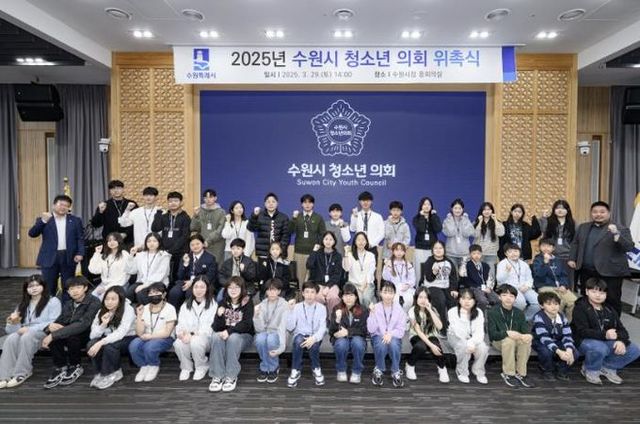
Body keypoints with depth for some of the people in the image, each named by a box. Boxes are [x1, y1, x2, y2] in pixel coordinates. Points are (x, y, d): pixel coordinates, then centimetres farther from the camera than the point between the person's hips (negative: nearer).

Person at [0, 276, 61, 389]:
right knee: (11, 339, -29)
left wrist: (30, 329, -16)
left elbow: (54, 323, -8)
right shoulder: (22, 304, 23)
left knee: (26, 337, -35)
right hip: (24, 333, 4)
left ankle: (22, 374, -27)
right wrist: (13, 323, -8)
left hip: (44, 334, -4)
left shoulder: (53, 301, 7)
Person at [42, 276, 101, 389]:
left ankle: (75, 367, -9)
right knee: (52, 332, -21)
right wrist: (51, 326, -24)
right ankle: (60, 368, -10)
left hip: (89, 336, -6)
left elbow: (82, 325, -29)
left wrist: (54, 335, -32)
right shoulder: (68, 304, 6)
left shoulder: (94, 302, -18)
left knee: (72, 335, -34)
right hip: (71, 334, 6)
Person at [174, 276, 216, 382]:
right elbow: (181, 323, 5)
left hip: (205, 337, -3)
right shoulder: (185, 305, 14)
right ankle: (186, 367, 0)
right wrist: (181, 332, -19)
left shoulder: (212, 305, -2)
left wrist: (193, 334, -22)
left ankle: (202, 367, -5)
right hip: (188, 337, 3)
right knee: (178, 343, -30)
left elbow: (210, 327, -11)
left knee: (195, 342, -36)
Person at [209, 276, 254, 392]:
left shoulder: (247, 302, -6)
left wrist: (229, 331, -29)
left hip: (244, 336, -3)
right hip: (226, 334, 3)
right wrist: (219, 316, -25)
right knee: (216, 336, -29)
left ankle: (231, 377, -26)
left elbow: (246, 325, -16)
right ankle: (218, 376, -26)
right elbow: (216, 328, -4)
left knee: (233, 338, -35)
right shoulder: (223, 303, 4)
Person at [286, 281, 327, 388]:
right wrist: (290, 311, -16)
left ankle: (316, 369, -6)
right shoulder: (297, 307, 2)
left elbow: (323, 327, -8)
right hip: (300, 336, 0)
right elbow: (290, 328, -4)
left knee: (313, 344, -34)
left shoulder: (321, 308, 3)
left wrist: (314, 337, -27)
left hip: (314, 337, 0)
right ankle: (295, 371, -16)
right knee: (299, 340, -35)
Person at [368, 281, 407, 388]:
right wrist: (373, 315, -25)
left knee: (393, 343, -34)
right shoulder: (375, 308, -6)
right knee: (381, 344, -34)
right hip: (378, 336, 0)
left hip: (394, 337, 0)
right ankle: (378, 370, -5)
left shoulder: (399, 309, -4)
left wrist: (391, 333, -27)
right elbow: (371, 329, -12)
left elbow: (401, 330, -7)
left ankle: (396, 372, -9)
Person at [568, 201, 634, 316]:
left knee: (612, 302, 3)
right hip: (586, 272, 5)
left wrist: (616, 234, -28)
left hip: (610, 273, -5)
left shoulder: (620, 229, -5)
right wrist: (572, 258, 7)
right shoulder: (583, 227, 12)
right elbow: (575, 243, 18)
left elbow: (629, 247, -15)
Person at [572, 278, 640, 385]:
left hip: (608, 342, 6)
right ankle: (590, 370, -6)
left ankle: (608, 367, 9)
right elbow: (582, 331, -20)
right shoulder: (580, 308, -10)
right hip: (586, 341, -6)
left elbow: (621, 329, 3)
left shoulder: (610, 310, 12)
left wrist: (621, 341, -21)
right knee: (599, 348, -38)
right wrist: (604, 335, -34)